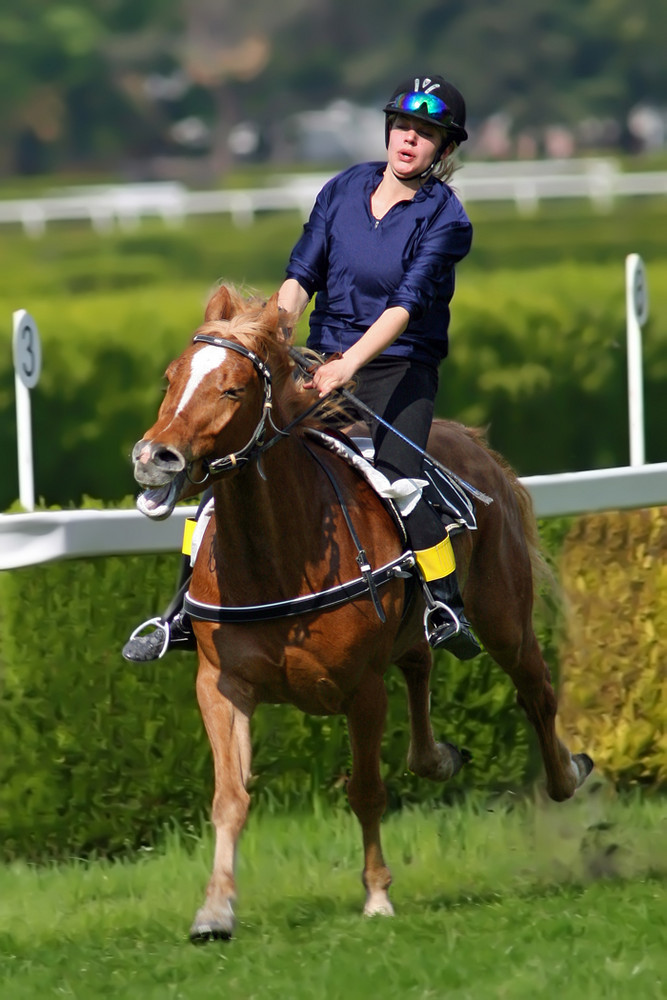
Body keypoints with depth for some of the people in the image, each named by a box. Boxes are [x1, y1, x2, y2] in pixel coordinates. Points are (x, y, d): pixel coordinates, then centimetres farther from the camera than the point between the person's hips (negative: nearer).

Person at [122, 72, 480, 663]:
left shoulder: (444, 218, -8)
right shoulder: (344, 189, 5)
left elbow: (407, 302, -20)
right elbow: (301, 276, 3)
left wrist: (348, 366, -32)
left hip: (401, 366, -4)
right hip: (323, 357, 4)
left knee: (396, 476, -29)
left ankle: (447, 609, -15)